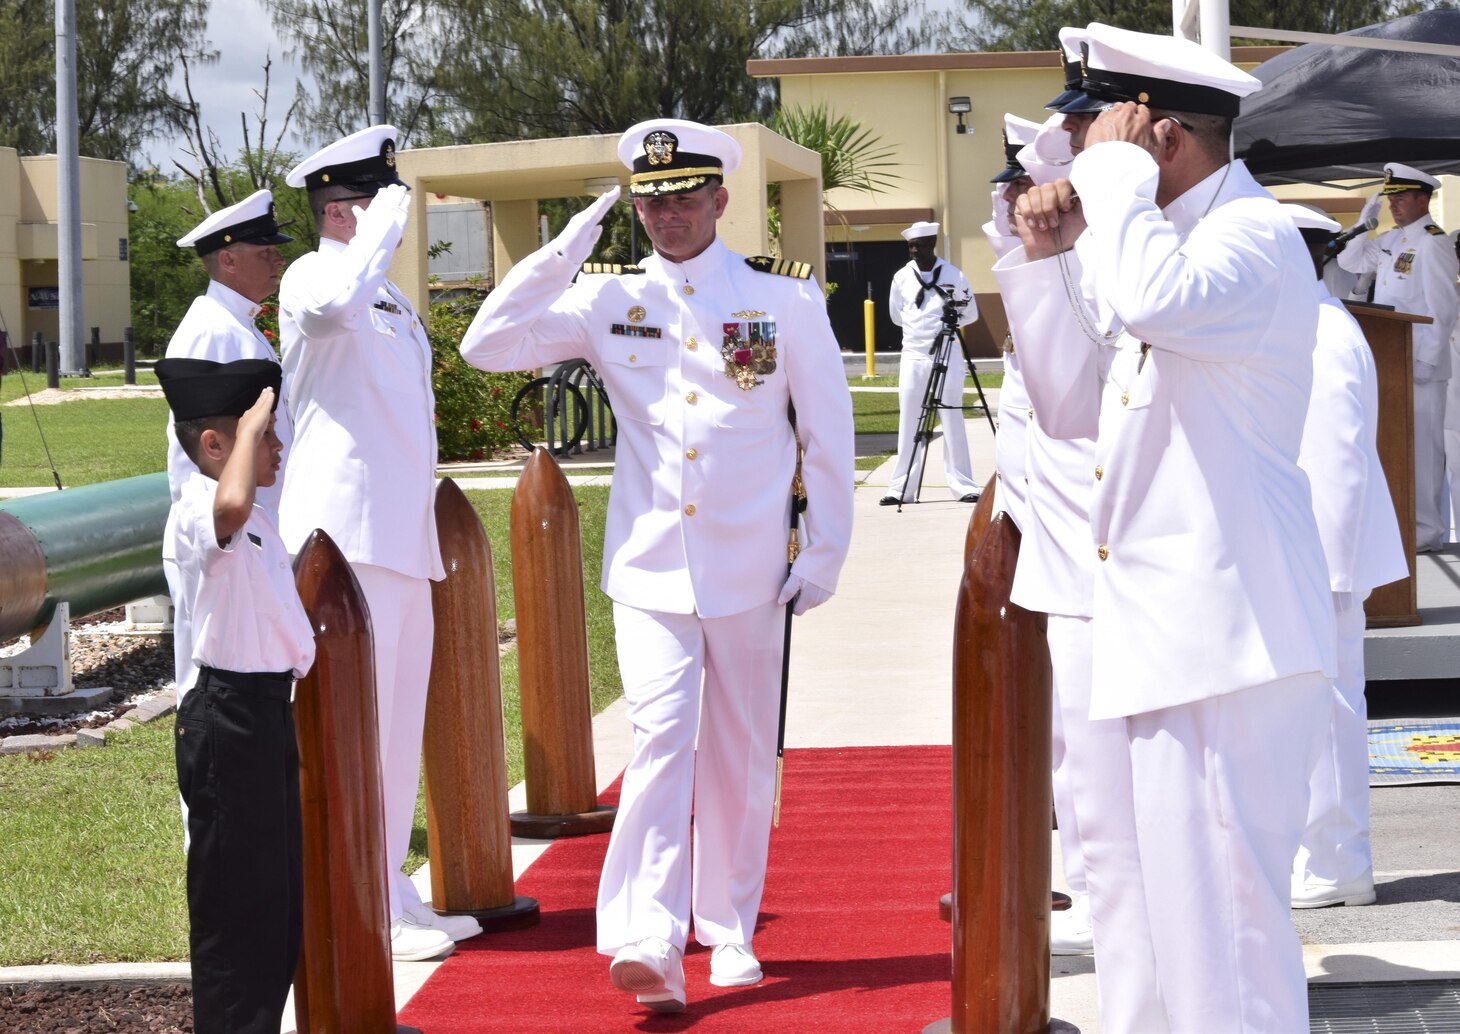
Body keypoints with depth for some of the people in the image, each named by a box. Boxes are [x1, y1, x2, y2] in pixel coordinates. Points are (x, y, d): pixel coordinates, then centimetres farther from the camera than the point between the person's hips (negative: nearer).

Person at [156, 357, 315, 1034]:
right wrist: (251, 425, -29)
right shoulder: (196, 513, -18)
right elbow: (231, 504, -41)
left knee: (280, 896, 16)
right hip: (230, 716, -10)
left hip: (269, 706, 10)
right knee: (236, 896, -3)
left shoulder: (256, 520, 15)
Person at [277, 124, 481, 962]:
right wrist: (385, 228, -20)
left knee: (400, 722, 13)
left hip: (402, 535, 9)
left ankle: (390, 893, 21)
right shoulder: (313, 277, -7)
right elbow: (339, 301, -34)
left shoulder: (392, 301, 22)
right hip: (348, 531, -9)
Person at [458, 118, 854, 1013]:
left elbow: (828, 432, 4)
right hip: (650, 568, 0)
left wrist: (825, 556, 2)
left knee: (740, 758, 9)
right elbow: (487, 347, -2)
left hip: (751, 571, 0)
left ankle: (729, 932, 22)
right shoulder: (608, 297, 4)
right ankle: (650, 943, -20)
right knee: (662, 742, -14)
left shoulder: (786, 295, 1)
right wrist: (564, 254, -8)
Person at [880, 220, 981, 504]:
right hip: (913, 356, 2)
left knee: (953, 420, -1)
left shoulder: (953, 275, -2)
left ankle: (963, 485, 3)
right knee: (909, 422, 1)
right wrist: (920, 326, 6)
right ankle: (901, 487, 3)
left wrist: (951, 319, -9)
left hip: (948, 356, -2)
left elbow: (971, 314, 5)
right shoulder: (901, 278, 3)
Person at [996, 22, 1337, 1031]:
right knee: (1125, 867, 18)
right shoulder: (1173, 239, 17)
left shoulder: (1255, 237, -13)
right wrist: (1048, 258, 10)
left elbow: (1154, 301, -36)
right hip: (1164, 630, 11)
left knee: (1218, 905, -8)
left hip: (1225, 633, -11)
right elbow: (1074, 407, 20)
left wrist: (1116, 168, -21)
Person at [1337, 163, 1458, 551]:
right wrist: (1365, 221, 13)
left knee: (1420, 445, -4)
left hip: (1419, 364, -8)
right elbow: (1350, 261, 24)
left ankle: (1426, 531, 1)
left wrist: (1426, 361, -20)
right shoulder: (1391, 240, 14)